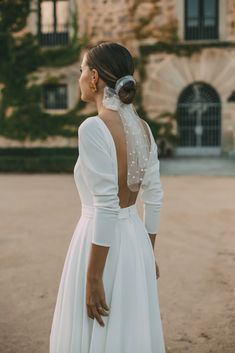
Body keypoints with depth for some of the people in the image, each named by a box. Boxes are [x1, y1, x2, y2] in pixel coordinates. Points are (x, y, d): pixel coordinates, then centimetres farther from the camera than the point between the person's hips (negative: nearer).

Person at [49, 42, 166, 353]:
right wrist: (149, 253, 19)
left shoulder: (94, 127, -19)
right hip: (135, 237, 8)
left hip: (104, 242, -8)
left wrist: (94, 279, -17)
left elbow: (106, 208, -22)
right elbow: (154, 199, 8)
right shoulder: (143, 128, 4)